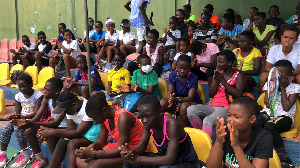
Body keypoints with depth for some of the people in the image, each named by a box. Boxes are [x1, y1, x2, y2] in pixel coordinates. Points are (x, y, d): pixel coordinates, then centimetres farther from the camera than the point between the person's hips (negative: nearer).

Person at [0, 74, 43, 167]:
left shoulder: (38, 95, -12)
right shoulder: (18, 96, 6)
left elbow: (36, 113, -20)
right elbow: (17, 113, 6)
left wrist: (23, 117, -34)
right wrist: (15, 117, -19)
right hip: (21, 119, 6)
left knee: (18, 127, -31)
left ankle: (25, 154, -22)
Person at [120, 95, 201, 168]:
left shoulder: (171, 124, -30)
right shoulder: (149, 122, -10)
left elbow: (169, 159, -33)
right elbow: (142, 144, 0)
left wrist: (138, 159, -33)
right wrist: (131, 151, -25)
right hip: (164, 158, 7)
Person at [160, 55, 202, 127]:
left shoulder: (193, 78, -15)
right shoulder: (173, 75, -5)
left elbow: (190, 97, -23)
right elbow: (169, 93, -13)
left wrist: (176, 99, -42)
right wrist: (170, 99, -40)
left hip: (192, 102, -3)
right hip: (176, 102, 3)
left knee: (184, 106, -37)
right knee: (162, 103, -25)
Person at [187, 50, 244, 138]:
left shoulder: (238, 76, 5)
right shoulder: (218, 73, 18)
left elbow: (238, 95, -11)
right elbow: (211, 94, 14)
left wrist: (223, 81, -10)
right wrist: (216, 79, -1)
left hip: (227, 108, -6)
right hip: (213, 106, 6)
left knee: (208, 120, -36)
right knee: (190, 110, -22)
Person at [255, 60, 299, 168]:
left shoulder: (294, 87, 6)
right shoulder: (269, 84, 14)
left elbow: (286, 107, -7)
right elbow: (268, 105, 0)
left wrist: (282, 87, -4)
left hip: (284, 117, -3)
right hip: (268, 114, 3)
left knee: (269, 126, -36)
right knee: (255, 124, -33)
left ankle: (284, 158, -23)